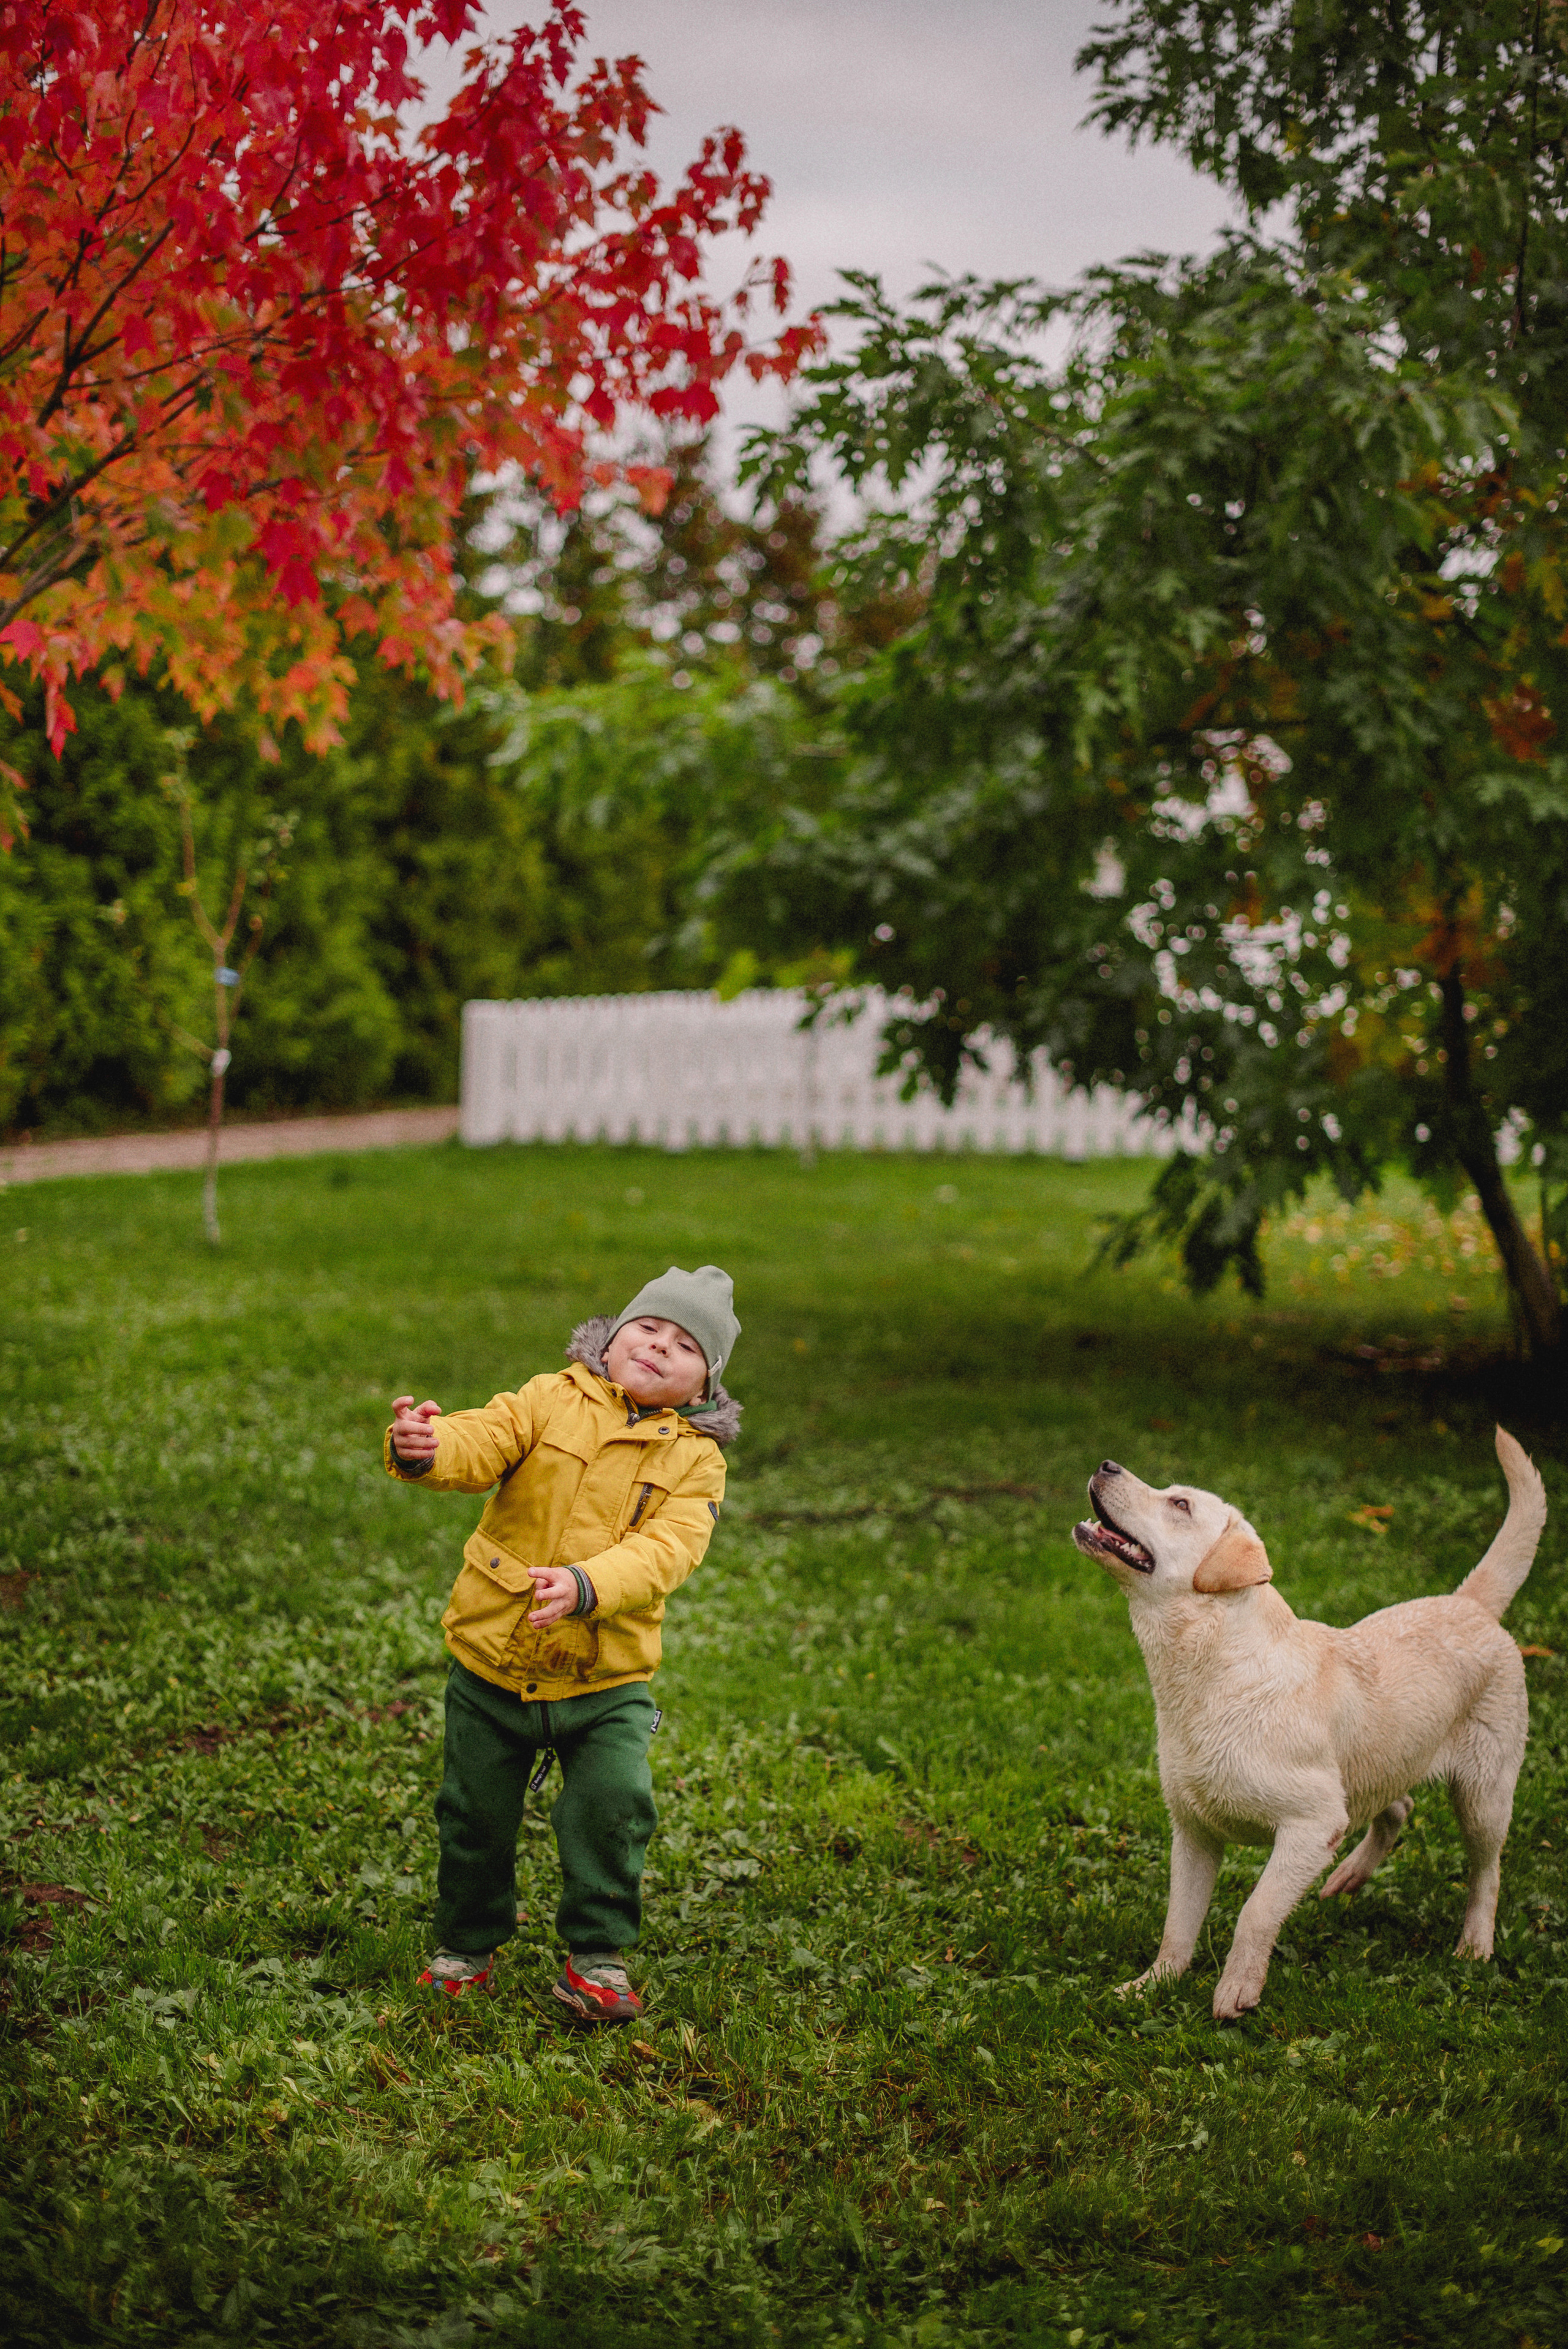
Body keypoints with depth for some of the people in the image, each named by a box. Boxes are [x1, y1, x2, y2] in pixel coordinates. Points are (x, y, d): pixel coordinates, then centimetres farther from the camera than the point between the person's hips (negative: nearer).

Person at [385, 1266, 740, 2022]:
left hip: (607, 1681, 0)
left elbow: (664, 1550, -18)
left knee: (614, 1806, -13)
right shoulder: (551, 1400, -2)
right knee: (477, 1814, 9)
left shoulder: (695, 1459, -2)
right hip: (492, 1662, 0)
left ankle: (596, 1958, 6)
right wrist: (425, 1451, -44)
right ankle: (465, 1946, 33)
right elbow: (481, 1445, -19)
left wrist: (586, 1586, -37)